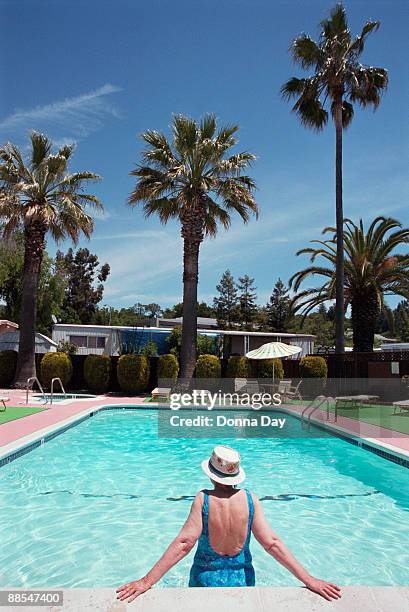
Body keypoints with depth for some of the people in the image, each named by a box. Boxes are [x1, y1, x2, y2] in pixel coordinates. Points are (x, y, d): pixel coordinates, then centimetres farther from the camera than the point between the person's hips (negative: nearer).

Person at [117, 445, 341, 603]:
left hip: (206, 579, -1)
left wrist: (147, 581, -23)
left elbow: (184, 543, -26)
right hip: (242, 579, 2)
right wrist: (309, 580, -13)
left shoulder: (203, 499, -21)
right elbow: (272, 543, -17)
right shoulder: (250, 499, -15)